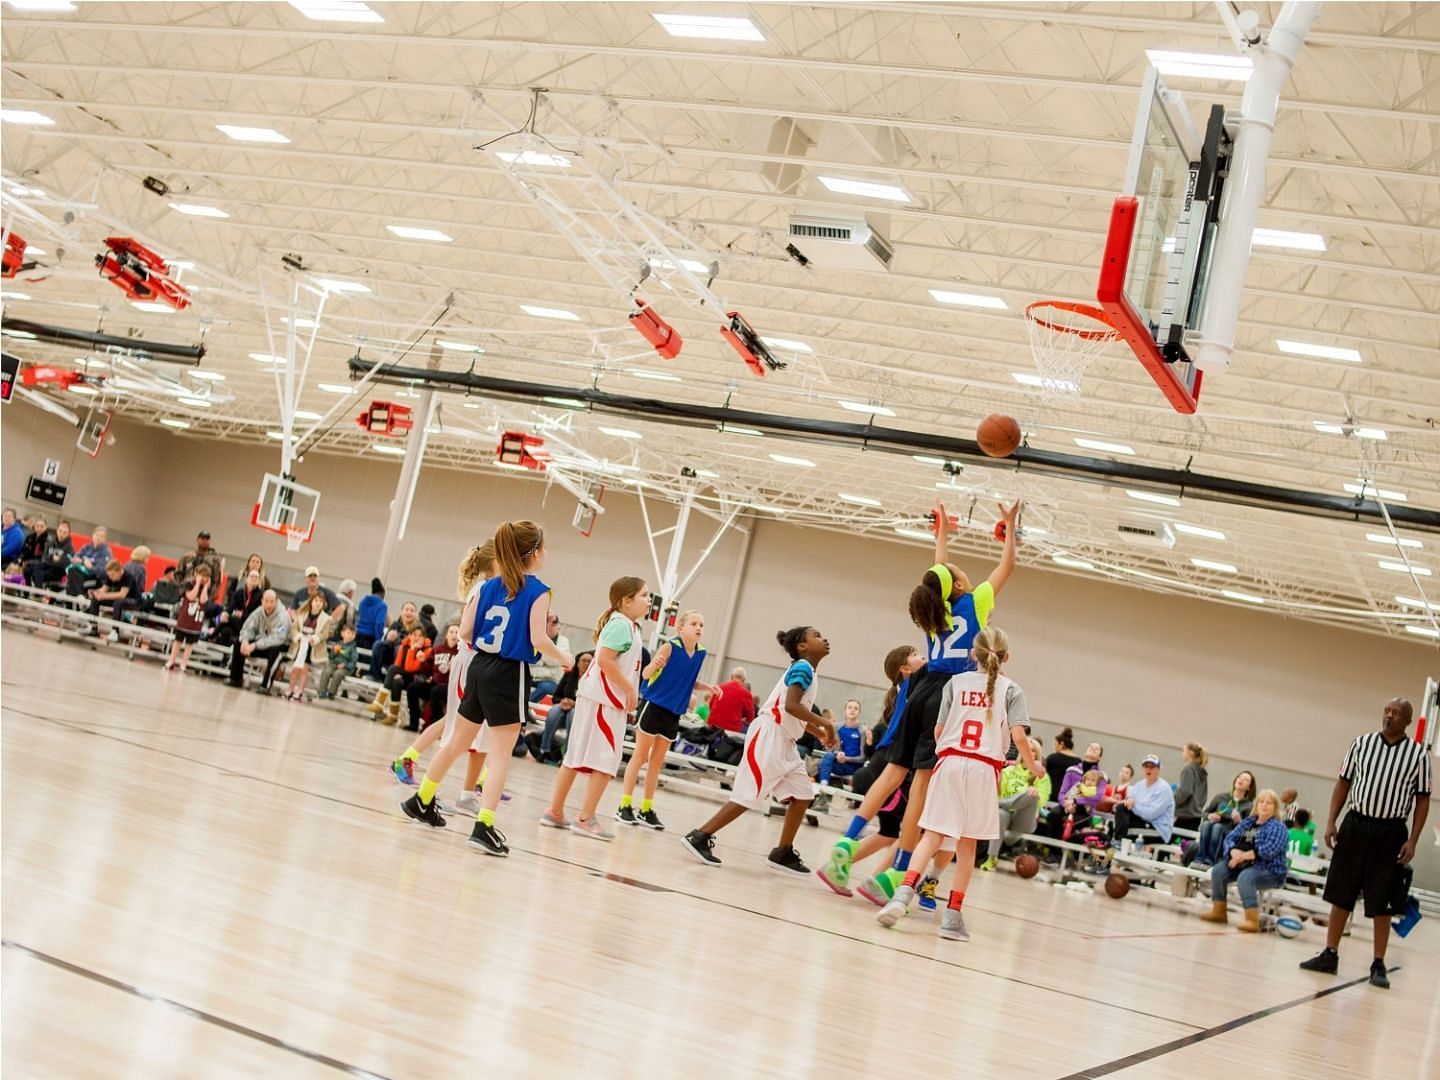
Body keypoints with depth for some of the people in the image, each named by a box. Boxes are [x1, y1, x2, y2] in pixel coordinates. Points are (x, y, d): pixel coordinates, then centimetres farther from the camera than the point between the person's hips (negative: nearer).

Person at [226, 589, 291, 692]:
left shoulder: (283, 616, -23)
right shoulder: (259, 611, -5)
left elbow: (277, 639, -32)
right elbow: (248, 628, -5)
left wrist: (255, 645, -38)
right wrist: (245, 641, -29)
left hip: (278, 646, -6)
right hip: (260, 642, 6)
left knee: (275, 650, -39)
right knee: (238, 642, -11)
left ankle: (265, 685, -34)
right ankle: (235, 679, -4)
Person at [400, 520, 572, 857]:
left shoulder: (489, 586, 8)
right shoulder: (538, 592, -10)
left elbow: (466, 632, 7)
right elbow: (538, 640, -18)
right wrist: (563, 659, 0)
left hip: (480, 666, 6)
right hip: (509, 676, -6)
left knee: (457, 742, 22)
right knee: (500, 756, -3)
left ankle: (422, 801, 35)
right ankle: (484, 826, -12)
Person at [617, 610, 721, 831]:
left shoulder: (700, 653, 3)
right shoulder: (670, 647, -14)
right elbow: (646, 674, -16)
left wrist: (708, 688, 2)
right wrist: (654, 665, -37)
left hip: (673, 714, 6)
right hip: (653, 707, -6)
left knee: (657, 762, 11)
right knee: (640, 757, 0)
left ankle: (647, 810, 17)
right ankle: (624, 806, 5)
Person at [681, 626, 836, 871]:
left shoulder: (806, 672, 17)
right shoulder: (803, 668, -11)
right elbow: (791, 705, -25)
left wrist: (819, 733, 16)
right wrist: (823, 723, -21)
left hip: (784, 743, 10)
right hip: (768, 736, -10)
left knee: (802, 796, 9)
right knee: (748, 796, -10)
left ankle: (783, 853, 16)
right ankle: (699, 837, -6)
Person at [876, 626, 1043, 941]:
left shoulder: (957, 682, 8)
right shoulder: (1010, 690, 4)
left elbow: (939, 730, 8)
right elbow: (1018, 736, -5)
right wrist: (1032, 767, 12)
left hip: (950, 761, 1)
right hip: (984, 769, -1)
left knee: (933, 835, 1)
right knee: (967, 843, 7)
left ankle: (904, 892, -20)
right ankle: (953, 915, 5)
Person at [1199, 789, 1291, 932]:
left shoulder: (1277, 827, -7)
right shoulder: (1247, 822, 14)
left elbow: (1269, 851, -22)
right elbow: (1230, 837, 7)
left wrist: (1243, 856, -20)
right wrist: (1234, 852, -16)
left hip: (1270, 871, -7)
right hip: (1245, 865, 7)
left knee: (1245, 877, -35)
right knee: (1218, 871, -12)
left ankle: (1252, 921, -38)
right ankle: (1219, 911, -1)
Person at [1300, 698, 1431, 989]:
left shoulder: (1418, 754, -2)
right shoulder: (1362, 743, 3)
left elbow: (1423, 799, 1)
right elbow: (1344, 782, 9)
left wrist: (1413, 841, -5)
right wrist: (1331, 822, 2)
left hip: (1390, 833, -2)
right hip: (1355, 824, 2)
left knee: (1381, 902, 1)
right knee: (1341, 894, 6)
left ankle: (1378, 965, 9)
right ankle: (1330, 955, 15)